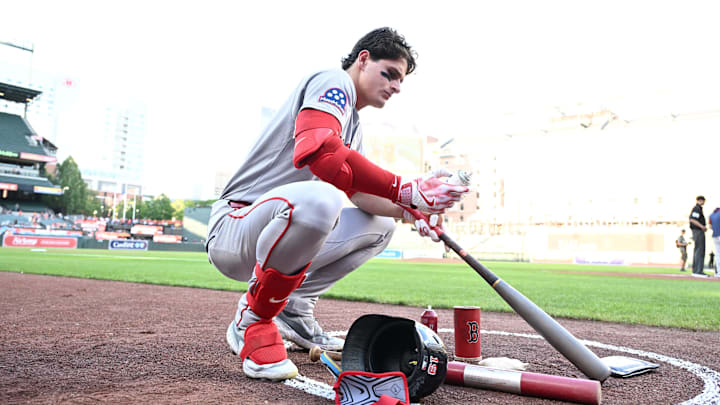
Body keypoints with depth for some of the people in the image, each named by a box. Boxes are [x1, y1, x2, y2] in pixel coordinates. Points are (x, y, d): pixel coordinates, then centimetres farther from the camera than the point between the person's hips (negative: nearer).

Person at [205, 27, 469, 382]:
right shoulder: (334, 81, -9)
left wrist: (412, 210, -7)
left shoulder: (352, 127, 21)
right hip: (232, 229, -10)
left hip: (272, 234, 10)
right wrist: (404, 191, -29)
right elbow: (316, 150, -31)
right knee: (317, 198, -40)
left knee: (381, 226, 13)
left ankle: (293, 311, 10)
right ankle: (253, 321, -15)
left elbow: (360, 192, 11)